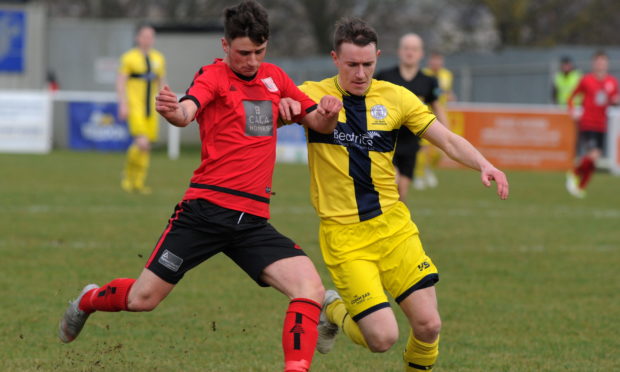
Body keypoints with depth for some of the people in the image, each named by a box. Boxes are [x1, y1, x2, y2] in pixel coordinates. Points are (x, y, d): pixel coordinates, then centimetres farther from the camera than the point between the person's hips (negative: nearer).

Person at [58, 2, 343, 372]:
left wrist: (328, 115, -4)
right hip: (206, 211, -4)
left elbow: (319, 123, 21)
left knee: (311, 289, -17)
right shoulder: (214, 76, -4)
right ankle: (88, 300, 35)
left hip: (254, 220, 4)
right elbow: (187, 112, -24)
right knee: (143, 298, 3)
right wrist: (174, 111, -50)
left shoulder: (275, 78, 13)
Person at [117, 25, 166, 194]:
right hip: (134, 108, -5)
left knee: (147, 148, 4)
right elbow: (120, 82, -5)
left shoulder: (158, 58, 12)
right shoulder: (129, 57, -3)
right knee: (142, 143, -19)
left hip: (150, 109, 5)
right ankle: (128, 174, 3)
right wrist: (123, 105, -14)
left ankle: (138, 183, 16)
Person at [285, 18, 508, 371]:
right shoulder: (313, 95, -5)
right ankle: (332, 310, 21)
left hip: (393, 226, 3)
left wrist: (483, 164, -18)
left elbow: (447, 139, 1)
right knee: (382, 337, -11)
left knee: (428, 325, -7)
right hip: (343, 235, -3)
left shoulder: (395, 97, 2)